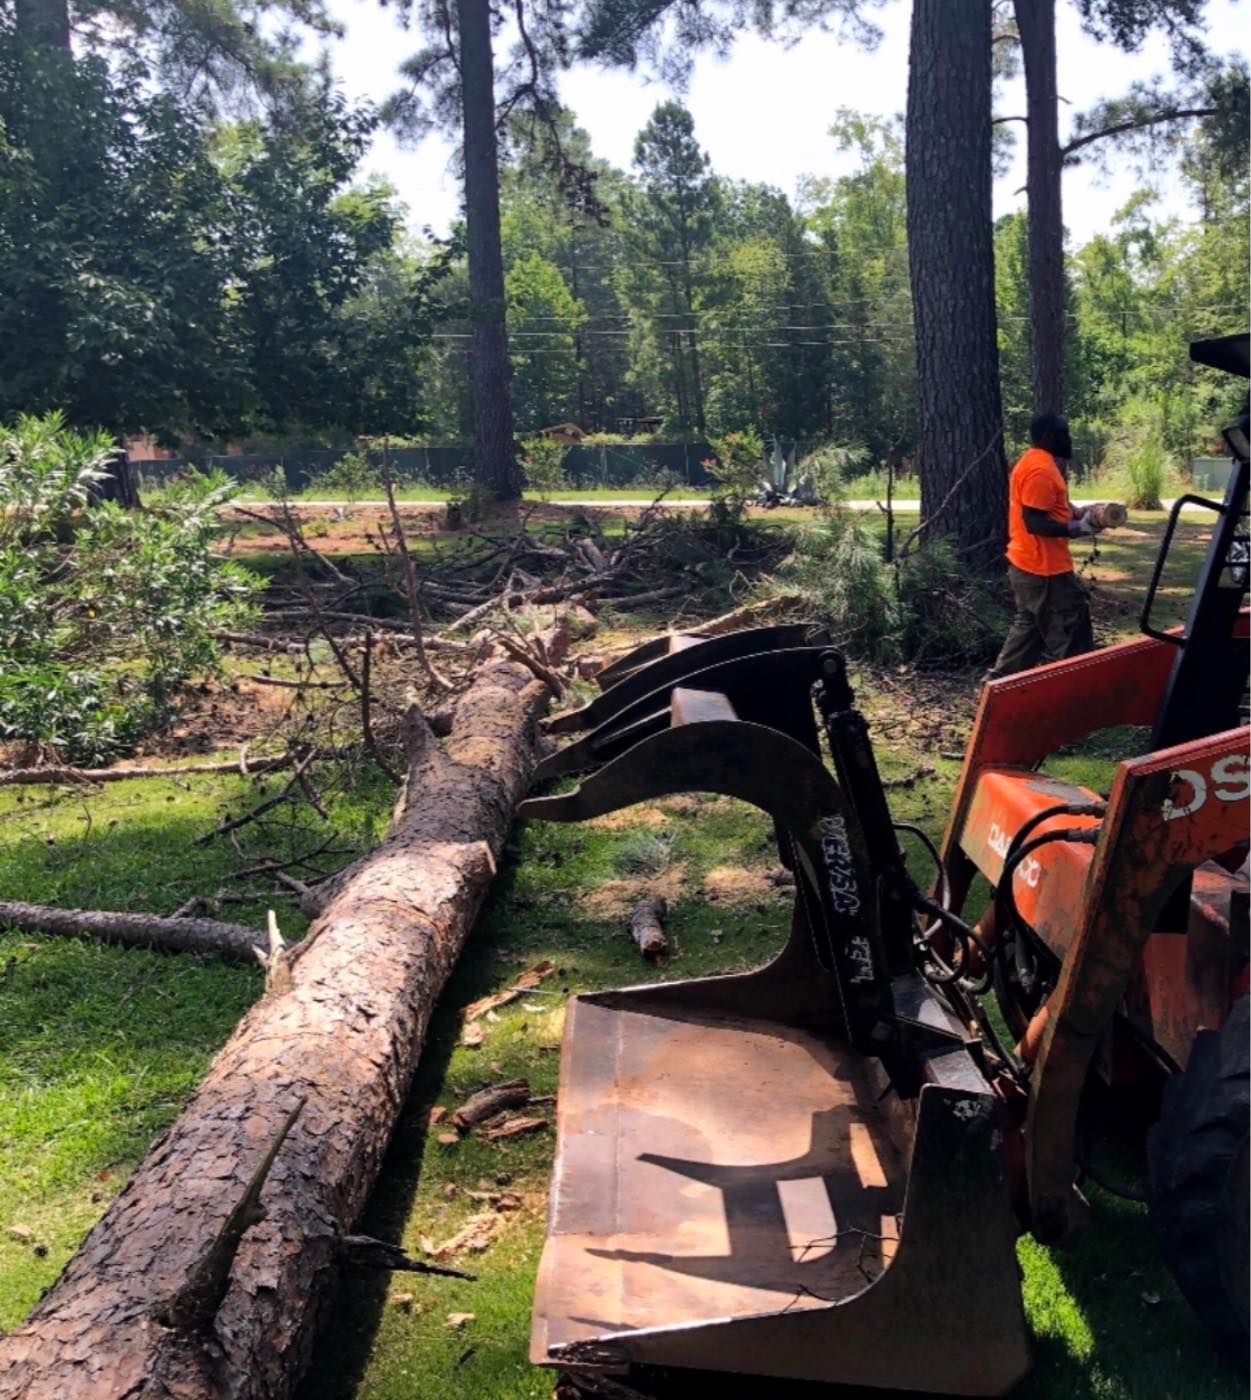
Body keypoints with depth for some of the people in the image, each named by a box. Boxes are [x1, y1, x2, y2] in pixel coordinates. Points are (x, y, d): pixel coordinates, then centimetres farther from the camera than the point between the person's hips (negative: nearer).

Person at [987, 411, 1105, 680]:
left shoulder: (1034, 463, 14)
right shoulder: (1041, 469, -20)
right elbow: (1035, 522, -25)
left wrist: (1080, 514, 8)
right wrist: (1078, 528, -18)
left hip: (1030, 562, 11)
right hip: (1043, 566, -11)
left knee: (1030, 623, 16)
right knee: (1069, 625, -2)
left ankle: (1001, 678, 20)